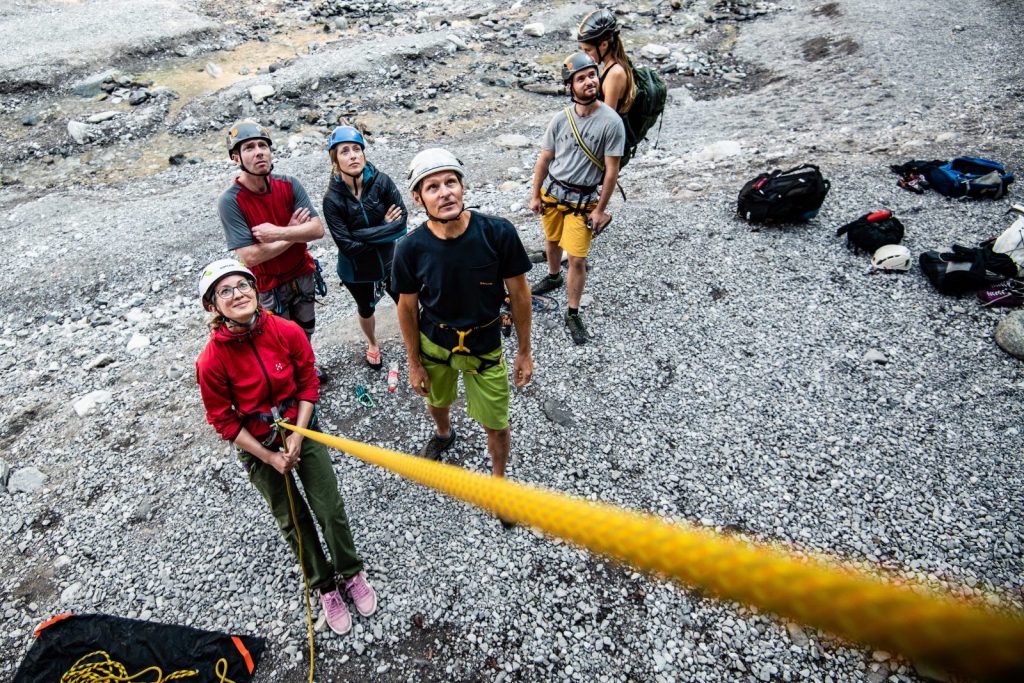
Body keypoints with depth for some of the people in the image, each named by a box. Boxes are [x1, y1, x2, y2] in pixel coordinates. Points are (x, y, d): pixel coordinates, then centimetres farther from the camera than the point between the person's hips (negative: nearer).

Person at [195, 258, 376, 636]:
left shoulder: (288, 331, -18)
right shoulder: (211, 361, -22)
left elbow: (308, 383, -7)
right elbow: (223, 420, -12)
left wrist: (297, 436, -14)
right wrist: (269, 457, -12)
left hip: (303, 431, 1)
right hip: (258, 447, -1)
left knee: (330, 509, 6)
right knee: (293, 521, 14)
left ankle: (352, 573, 33)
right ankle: (325, 587, 36)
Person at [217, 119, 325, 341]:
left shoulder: (289, 185, -10)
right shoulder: (230, 202, -21)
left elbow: (317, 229, -16)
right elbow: (249, 257, -26)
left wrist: (278, 233, -28)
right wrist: (293, 233, -19)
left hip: (303, 277, 4)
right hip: (268, 288, -3)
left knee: (305, 338, 22)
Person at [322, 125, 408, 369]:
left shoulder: (381, 181, -19)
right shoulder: (333, 199, -23)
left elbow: (401, 221, -24)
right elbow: (348, 246, -27)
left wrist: (362, 234, -27)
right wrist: (384, 228, -22)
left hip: (389, 262, 1)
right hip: (357, 271, 0)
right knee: (366, 309, 26)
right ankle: (372, 344, 55)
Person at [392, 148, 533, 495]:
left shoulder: (498, 232, -24)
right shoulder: (411, 249, -20)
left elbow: (519, 293, -12)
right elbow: (407, 307, -5)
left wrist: (524, 351, -4)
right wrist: (414, 363, 2)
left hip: (485, 346, -1)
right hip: (433, 344, 2)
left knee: (496, 426, 9)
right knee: (437, 403, 28)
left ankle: (498, 477, 42)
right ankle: (444, 435, 65)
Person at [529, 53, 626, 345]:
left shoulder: (611, 122, -17)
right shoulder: (561, 118, -6)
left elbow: (612, 170, -13)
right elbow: (544, 158, 3)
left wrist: (600, 210, -12)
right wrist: (535, 195, 5)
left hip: (583, 200, -4)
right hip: (552, 192, 4)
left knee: (577, 259, -5)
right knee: (552, 241, 25)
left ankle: (573, 315, 11)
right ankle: (553, 277, 55)